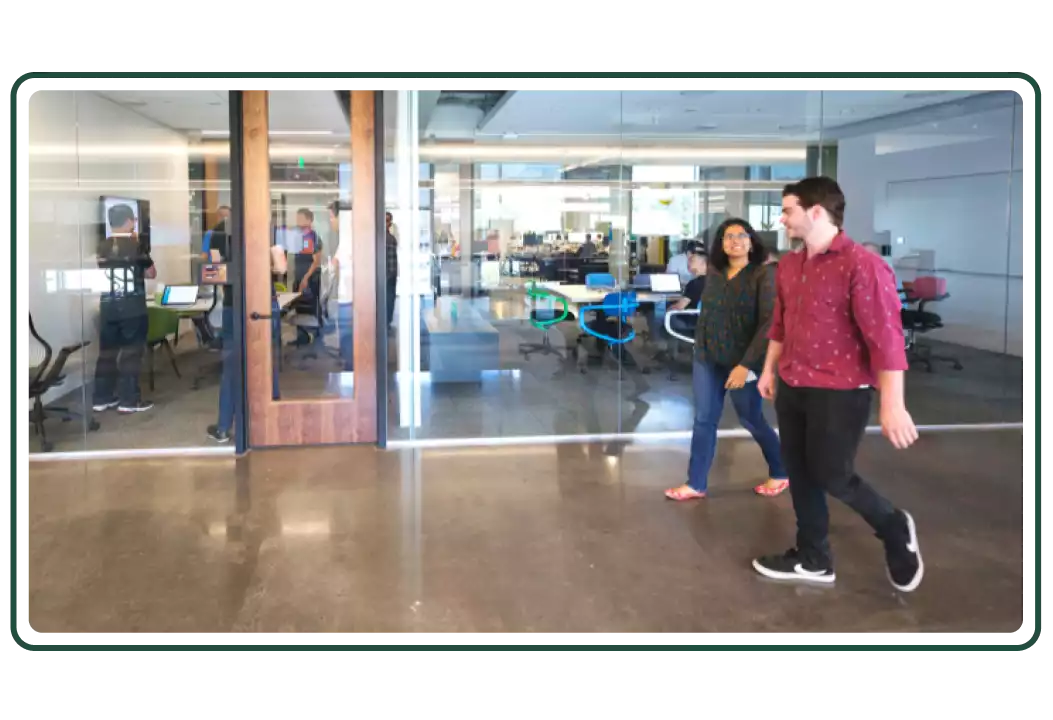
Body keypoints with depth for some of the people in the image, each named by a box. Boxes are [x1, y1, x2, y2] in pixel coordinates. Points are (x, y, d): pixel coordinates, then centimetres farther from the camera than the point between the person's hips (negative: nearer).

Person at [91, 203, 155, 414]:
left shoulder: (101, 247, 2)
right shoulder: (136, 246, -8)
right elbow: (151, 273, 2)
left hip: (108, 307, 4)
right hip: (133, 308, -4)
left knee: (107, 351, 11)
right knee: (131, 352, 1)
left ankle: (101, 398, 17)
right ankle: (129, 400, 1)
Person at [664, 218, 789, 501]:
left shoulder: (762, 275, -12)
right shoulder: (713, 272, 4)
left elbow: (768, 323, -17)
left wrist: (747, 364, -22)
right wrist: (699, 347, 14)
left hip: (743, 360, -5)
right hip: (707, 358, 5)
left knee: (751, 420, 8)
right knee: (703, 420, 7)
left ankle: (780, 473, 29)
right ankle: (696, 484, 15)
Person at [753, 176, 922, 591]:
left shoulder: (861, 265, -18)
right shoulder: (788, 266, 7)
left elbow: (886, 337, -20)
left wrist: (892, 405, -22)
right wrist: (769, 369, 22)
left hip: (839, 393, -7)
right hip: (791, 389, 7)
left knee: (832, 476, 1)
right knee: (801, 474, 13)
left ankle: (896, 530, 28)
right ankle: (813, 559, 29)